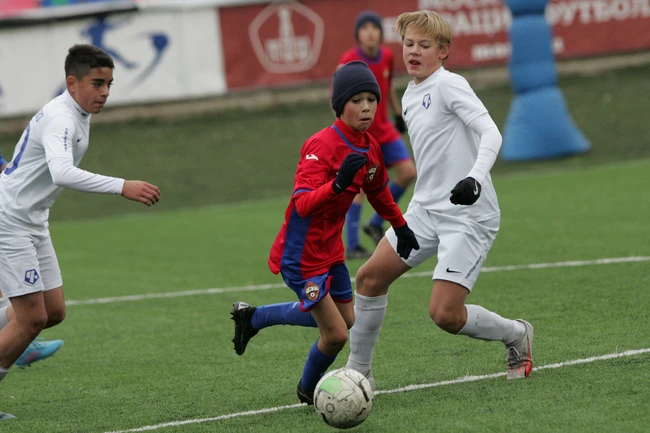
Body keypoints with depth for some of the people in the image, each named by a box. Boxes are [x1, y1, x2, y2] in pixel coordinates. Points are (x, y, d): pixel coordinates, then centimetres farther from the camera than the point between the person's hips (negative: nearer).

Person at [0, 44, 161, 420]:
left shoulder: (79, 115, 9)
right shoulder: (59, 118, -23)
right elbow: (62, 173, -41)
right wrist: (123, 187, -46)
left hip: (33, 222, 10)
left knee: (53, 312, 7)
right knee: (31, 317, -9)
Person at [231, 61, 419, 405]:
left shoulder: (369, 148, 0)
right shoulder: (321, 146, -25)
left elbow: (378, 192, 21)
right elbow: (303, 203, -36)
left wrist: (401, 227, 29)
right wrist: (338, 183, -50)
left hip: (330, 250, 9)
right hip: (301, 256, -9)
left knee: (344, 320, 22)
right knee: (335, 334, -9)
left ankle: (254, 316, 36)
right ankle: (309, 390, 21)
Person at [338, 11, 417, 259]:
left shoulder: (387, 57, 1)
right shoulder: (349, 61, -17)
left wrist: (398, 114, 19)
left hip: (384, 129, 6)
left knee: (408, 172, -1)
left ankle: (376, 224, 15)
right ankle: (352, 247, -4)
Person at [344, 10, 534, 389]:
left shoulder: (448, 85, -12)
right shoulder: (410, 96, 14)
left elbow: (491, 133, -22)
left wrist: (476, 177, -37)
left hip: (468, 215, -8)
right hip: (426, 209, 8)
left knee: (444, 314, -15)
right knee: (370, 276, 1)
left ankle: (516, 335, 12)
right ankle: (359, 370, 13)